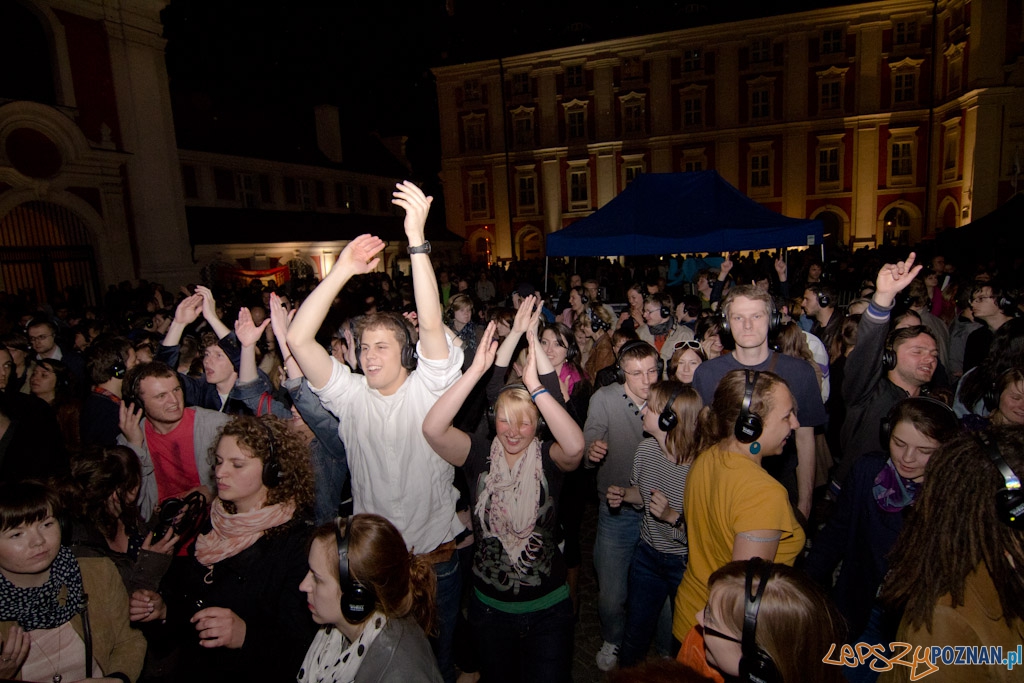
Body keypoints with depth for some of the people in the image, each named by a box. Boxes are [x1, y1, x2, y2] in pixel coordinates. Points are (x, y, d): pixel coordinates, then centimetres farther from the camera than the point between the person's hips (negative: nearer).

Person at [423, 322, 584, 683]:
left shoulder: (548, 459, -12)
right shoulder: (480, 456, -10)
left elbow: (575, 445, -36)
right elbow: (432, 428, -28)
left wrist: (534, 385, -39)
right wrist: (476, 370, -35)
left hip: (547, 606, -1)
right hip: (490, 606, 2)